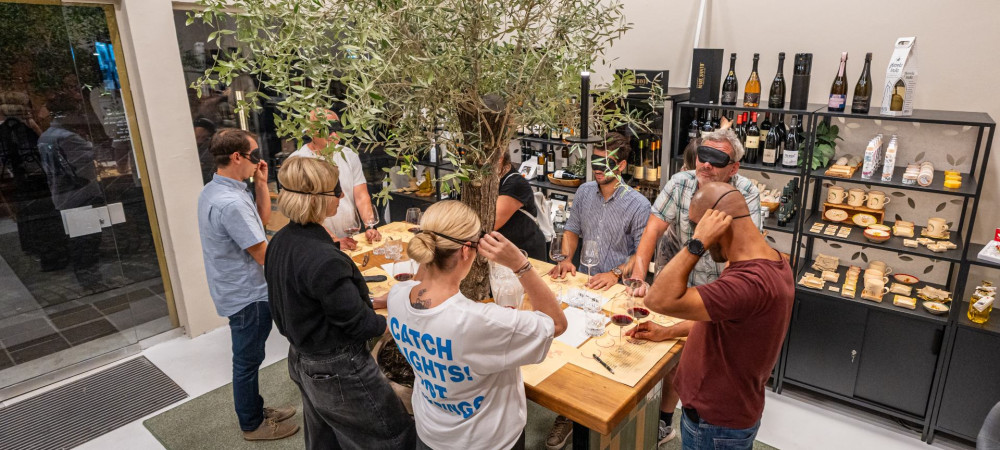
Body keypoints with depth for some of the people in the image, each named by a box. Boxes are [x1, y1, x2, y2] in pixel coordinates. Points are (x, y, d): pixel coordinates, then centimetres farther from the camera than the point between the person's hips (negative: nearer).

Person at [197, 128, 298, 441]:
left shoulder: (215, 190, 4)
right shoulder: (230, 202, -30)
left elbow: (262, 218, 12)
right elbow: (264, 254, -25)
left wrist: (261, 183, 0)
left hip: (240, 291, 10)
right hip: (247, 295, -10)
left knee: (249, 357, 23)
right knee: (248, 360, 8)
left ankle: (255, 410, 40)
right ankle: (252, 424, 26)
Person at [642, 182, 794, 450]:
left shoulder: (750, 283, -35)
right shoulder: (772, 262, -1)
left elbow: (659, 300, -41)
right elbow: (720, 318, 11)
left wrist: (698, 242, -36)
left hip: (715, 424, -8)